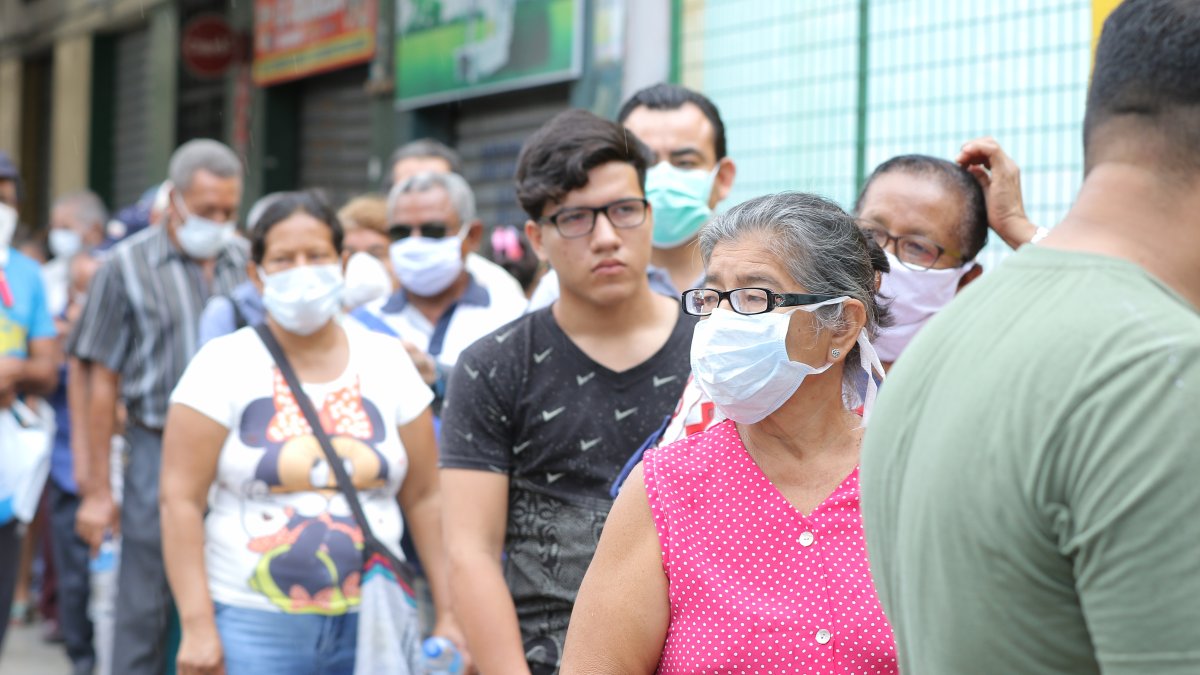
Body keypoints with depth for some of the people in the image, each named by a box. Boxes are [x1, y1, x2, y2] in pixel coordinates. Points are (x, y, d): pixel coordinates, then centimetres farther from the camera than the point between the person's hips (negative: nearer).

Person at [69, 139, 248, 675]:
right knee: (144, 610, 0)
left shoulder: (246, 262, 7)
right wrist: (98, 489, -2)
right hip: (161, 452, -2)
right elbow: (103, 382, 0)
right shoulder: (127, 266, 0)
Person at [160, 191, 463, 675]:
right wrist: (197, 626, -13)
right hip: (252, 627, -3)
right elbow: (181, 500, -5)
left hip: (371, 624, 3)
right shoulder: (223, 364, -1)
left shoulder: (387, 361, 7)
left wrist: (450, 616, 2)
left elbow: (425, 498, 8)